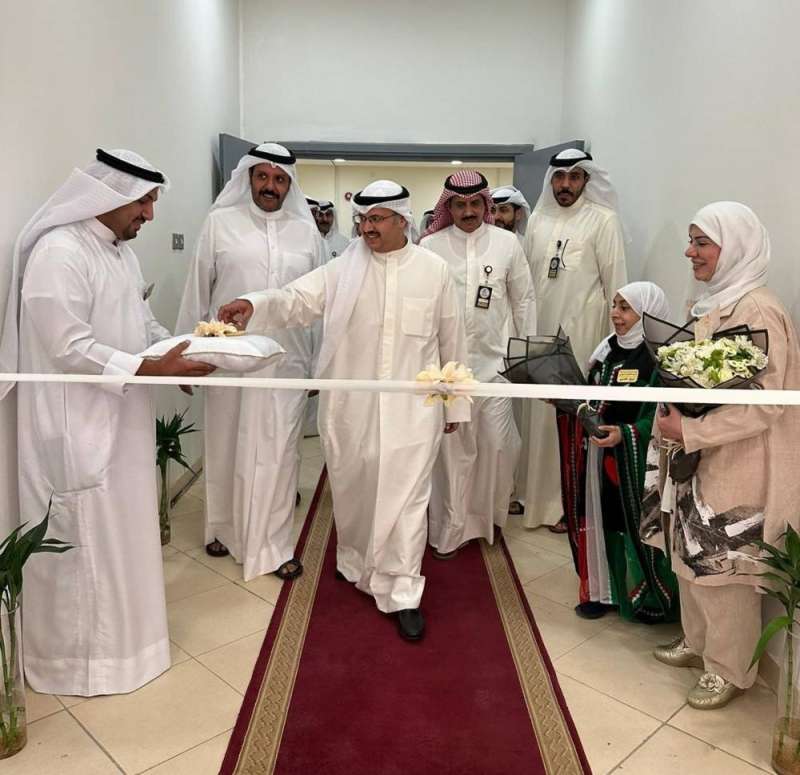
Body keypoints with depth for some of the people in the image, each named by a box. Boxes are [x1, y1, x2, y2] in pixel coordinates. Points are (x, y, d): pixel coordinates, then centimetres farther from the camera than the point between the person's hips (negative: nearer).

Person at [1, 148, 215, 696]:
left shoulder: (121, 250, 9)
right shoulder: (58, 252, -20)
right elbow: (69, 348, -24)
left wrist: (179, 350, -1)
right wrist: (153, 369, -25)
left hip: (120, 418, 9)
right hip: (76, 425, -9)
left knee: (122, 530, 20)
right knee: (84, 539, 5)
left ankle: (118, 628, 40)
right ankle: (76, 656, 26)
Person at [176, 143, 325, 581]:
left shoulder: (307, 232, 6)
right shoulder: (220, 223, 1)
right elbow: (198, 290, 5)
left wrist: (319, 362, 7)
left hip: (287, 363, 1)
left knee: (279, 454, 5)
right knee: (227, 448, 12)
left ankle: (272, 546, 18)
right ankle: (224, 528, 34)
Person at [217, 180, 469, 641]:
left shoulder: (435, 271, 0)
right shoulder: (343, 269, 2)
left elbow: (452, 341, 5)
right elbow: (297, 300, -9)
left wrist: (455, 403, 8)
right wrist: (254, 306, -30)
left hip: (413, 407, -2)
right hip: (351, 406, 2)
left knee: (405, 496, 0)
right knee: (353, 489, 16)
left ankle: (403, 594, 13)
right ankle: (357, 562, 41)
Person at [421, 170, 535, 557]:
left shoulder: (507, 243, 3)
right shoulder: (430, 246, -1)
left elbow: (523, 299, 9)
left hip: (494, 359, 1)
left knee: (498, 442, 2)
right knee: (451, 446, 5)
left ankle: (488, 512, 29)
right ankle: (450, 527, 21)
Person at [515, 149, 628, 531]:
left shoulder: (603, 220, -6)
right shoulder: (537, 219, 9)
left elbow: (615, 283, -6)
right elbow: (525, 276, 11)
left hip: (581, 332, -4)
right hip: (538, 331, 5)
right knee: (537, 411, 10)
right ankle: (532, 490, 25)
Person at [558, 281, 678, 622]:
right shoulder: (609, 348, 8)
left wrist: (624, 434, -30)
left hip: (636, 463, -6)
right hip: (599, 458, 7)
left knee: (636, 526, 3)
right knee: (603, 522, 13)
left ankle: (650, 598, 23)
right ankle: (605, 590, 28)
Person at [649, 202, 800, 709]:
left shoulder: (759, 311, -18)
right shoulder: (711, 305, 8)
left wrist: (689, 431, -22)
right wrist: (675, 419, 5)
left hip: (737, 469, -8)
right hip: (698, 459, 8)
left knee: (726, 570, 5)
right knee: (692, 559, 18)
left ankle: (730, 669, 25)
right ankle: (698, 642, 38)